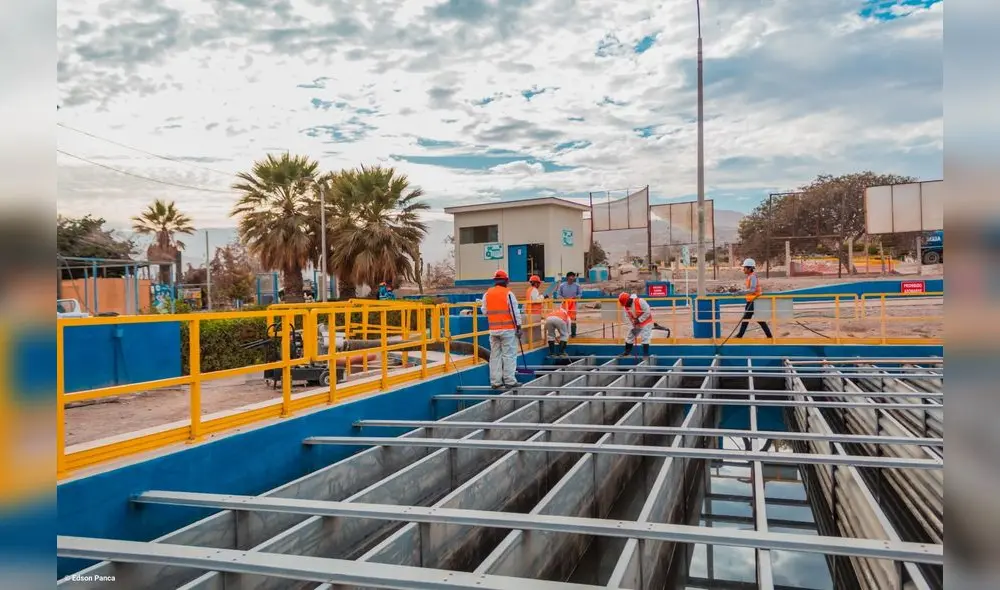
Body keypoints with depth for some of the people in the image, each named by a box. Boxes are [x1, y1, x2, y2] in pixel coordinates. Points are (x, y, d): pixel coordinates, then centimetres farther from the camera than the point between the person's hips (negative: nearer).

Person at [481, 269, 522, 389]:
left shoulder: (487, 294, 6)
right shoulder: (508, 293, -8)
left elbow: (484, 311, 8)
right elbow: (515, 312, -9)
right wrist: (518, 327, -4)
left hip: (493, 329, 5)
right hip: (508, 329, -4)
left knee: (495, 355, 9)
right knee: (509, 355, 0)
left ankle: (495, 381, 10)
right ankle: (509, 381, 1)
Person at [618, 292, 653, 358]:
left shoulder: (640, 301, -28)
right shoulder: (626, 306, -6)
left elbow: (648, 312, -25)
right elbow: (628, 316, 4)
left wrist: (639, 320, -22)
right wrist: (633, 325, -8)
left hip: (646, 322, -7)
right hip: (636, 324, 7)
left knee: (644, 338, -14)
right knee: (629, 337, 10)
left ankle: (646, 354, -8)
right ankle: (627, 352, 23)